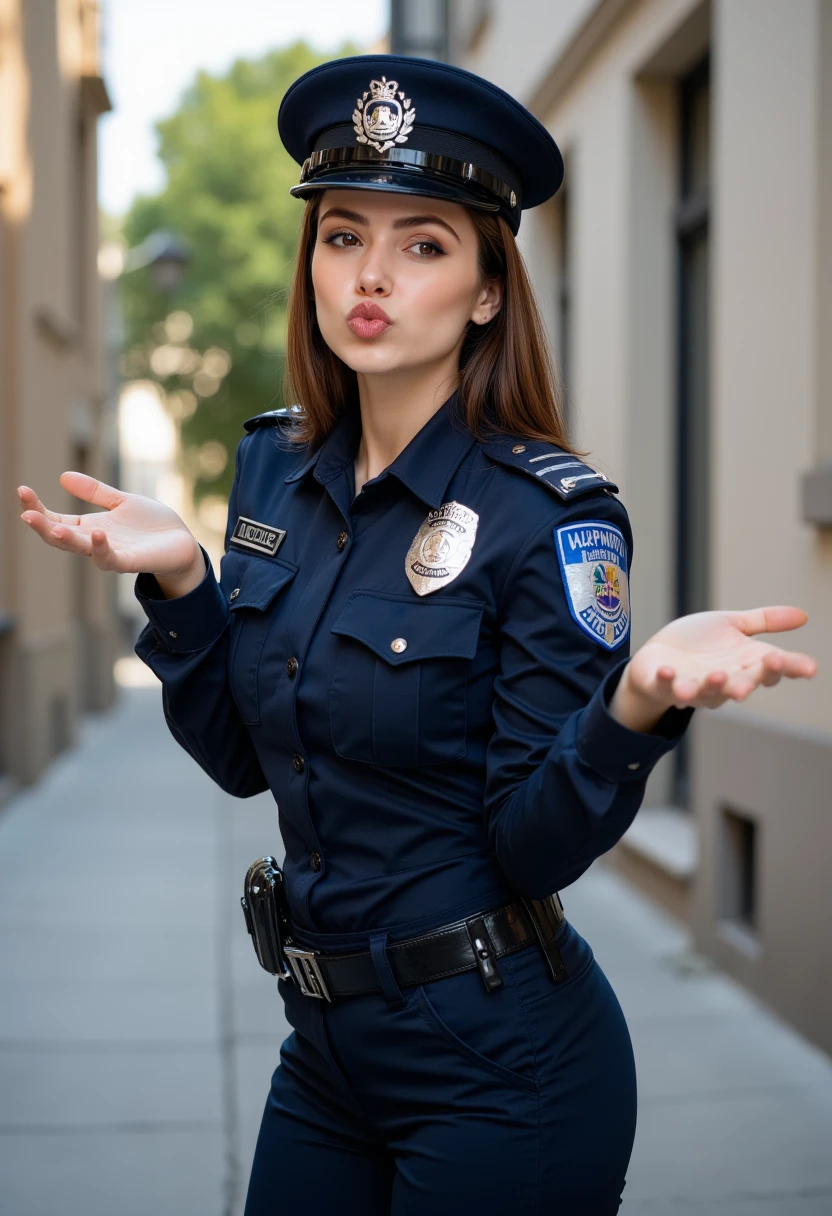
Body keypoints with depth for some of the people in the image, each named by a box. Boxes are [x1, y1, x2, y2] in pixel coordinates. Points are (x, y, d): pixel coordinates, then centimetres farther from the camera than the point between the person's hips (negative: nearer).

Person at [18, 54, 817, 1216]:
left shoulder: (552, 516, -17)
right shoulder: (275, 468, 0)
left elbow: (534, 849, -18)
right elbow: (241, 758, 7)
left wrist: (639, 700, -34)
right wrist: (177, 585, -7)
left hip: (502, 1074, -6)